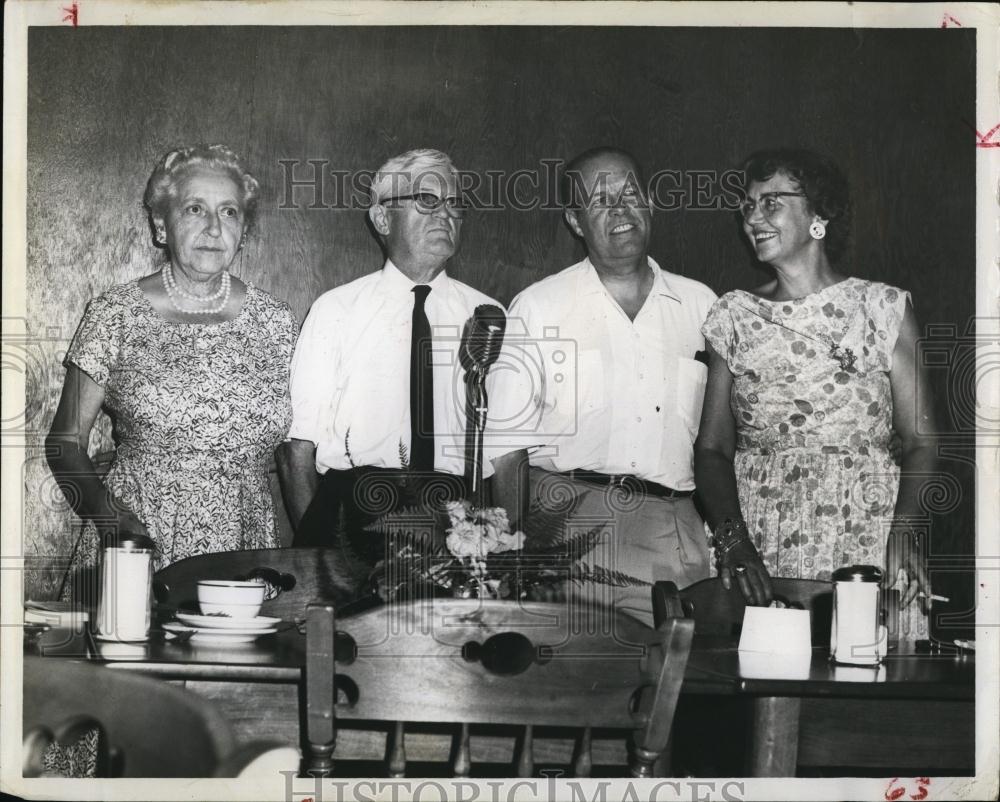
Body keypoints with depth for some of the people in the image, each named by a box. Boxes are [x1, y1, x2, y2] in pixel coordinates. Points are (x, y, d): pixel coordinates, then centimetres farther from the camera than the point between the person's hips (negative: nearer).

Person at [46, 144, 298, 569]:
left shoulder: (274, 321, 6)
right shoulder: (115, 315, -1)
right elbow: (66, 443, 1)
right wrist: (109, 515, -16)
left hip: (248, 555, 2)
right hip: (142, 553, -2)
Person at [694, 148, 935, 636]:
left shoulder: (883, 309, 5)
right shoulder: (734, 316, 11)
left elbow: (922, 442, 2)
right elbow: (712, 449, 8)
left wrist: (903, 528, -16)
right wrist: (733, 536, -10)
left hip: (867, 541, -1)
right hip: (758, 551, 1)